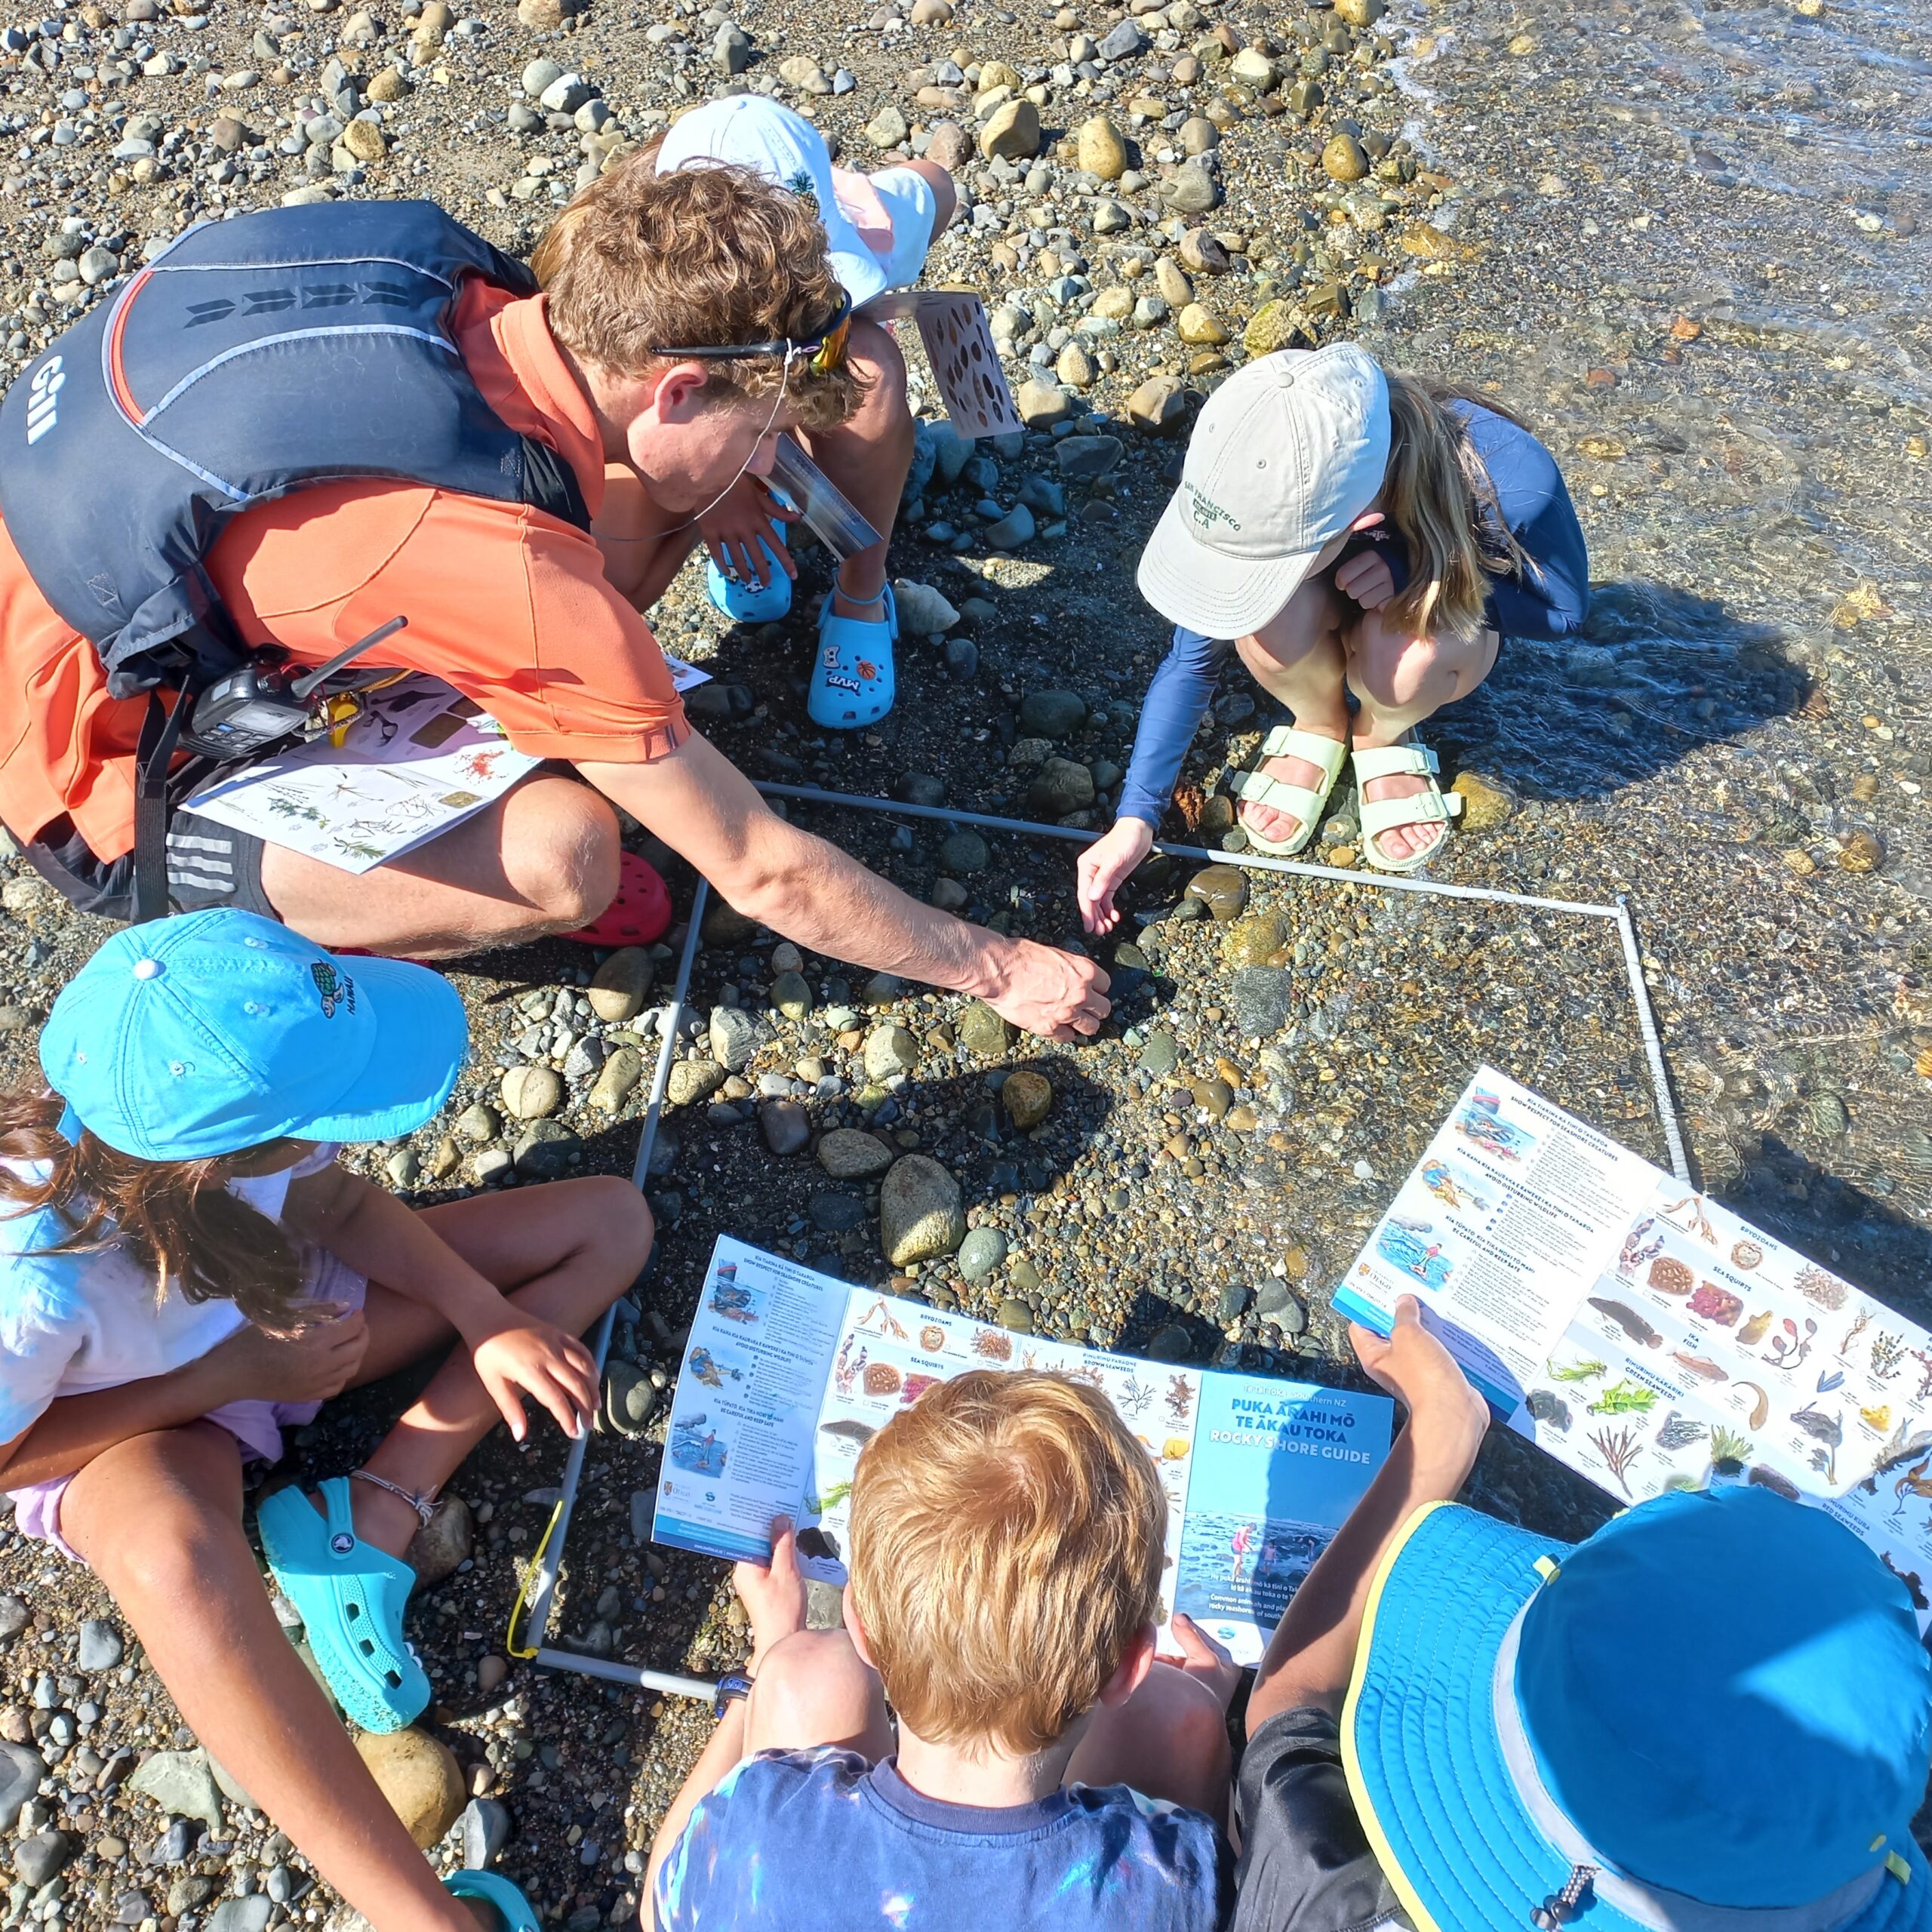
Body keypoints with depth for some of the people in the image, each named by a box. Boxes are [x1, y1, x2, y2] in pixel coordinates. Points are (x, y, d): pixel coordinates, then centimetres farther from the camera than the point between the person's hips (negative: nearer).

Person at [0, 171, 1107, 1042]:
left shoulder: (447, 281, -15)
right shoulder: (515, 578, -35)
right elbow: (763, 874, -25)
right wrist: (993, 969, -12)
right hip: (114, 764, -7)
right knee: (562, 853, -30)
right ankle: (285, 916, 0)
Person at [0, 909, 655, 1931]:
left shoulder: (227, 1110, -29)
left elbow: (339, 1201, -8)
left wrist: (486, 1317, -19)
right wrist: (231, 1374, -23)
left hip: (283, 1306, 5)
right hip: (132, 1423, -5)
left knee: (611, 1220, -5)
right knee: (176, 1560, -42)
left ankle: (373, 1518, -14)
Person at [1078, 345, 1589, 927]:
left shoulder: (1511, 482, -38)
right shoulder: (1269, 489, -32)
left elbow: (1566, 609, -17)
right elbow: (1195, 656, -19)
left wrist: (1418, 577, -35)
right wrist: (1135, 819, -22)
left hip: (1448, 614, -1)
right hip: (1328, 617, 1)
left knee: (1400, 660, -36)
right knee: (1269, 617, -34)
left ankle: (1384, 733, 1)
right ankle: (1320, 725, -1)